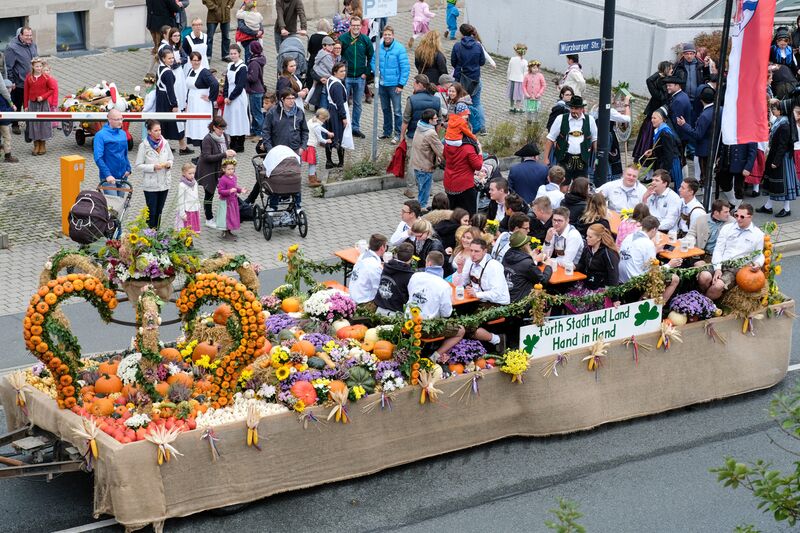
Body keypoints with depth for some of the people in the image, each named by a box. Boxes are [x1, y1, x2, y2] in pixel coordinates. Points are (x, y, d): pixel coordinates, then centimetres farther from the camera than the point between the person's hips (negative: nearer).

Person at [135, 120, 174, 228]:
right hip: (150, 185, -4)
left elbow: (171, 158, 15)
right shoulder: (144, 146, -11)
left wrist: (169, 164, -8)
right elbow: (138, 166, -10)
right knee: (152, 211, 0)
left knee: (159, 211, 13)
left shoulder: (165, 143, 2)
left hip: (164, 183, 4)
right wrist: (153, 167, -21)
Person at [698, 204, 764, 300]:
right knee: (704, 277, -32)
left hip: (736, 269, -2)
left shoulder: (758, 234, 8)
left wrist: (758, 264, -11)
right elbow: (718, 249, 7)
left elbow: (759, 255, 16)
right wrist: (717, 268, -9)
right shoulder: (727, 228, 12)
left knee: (718, 285, -34)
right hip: (720, 264, 2)